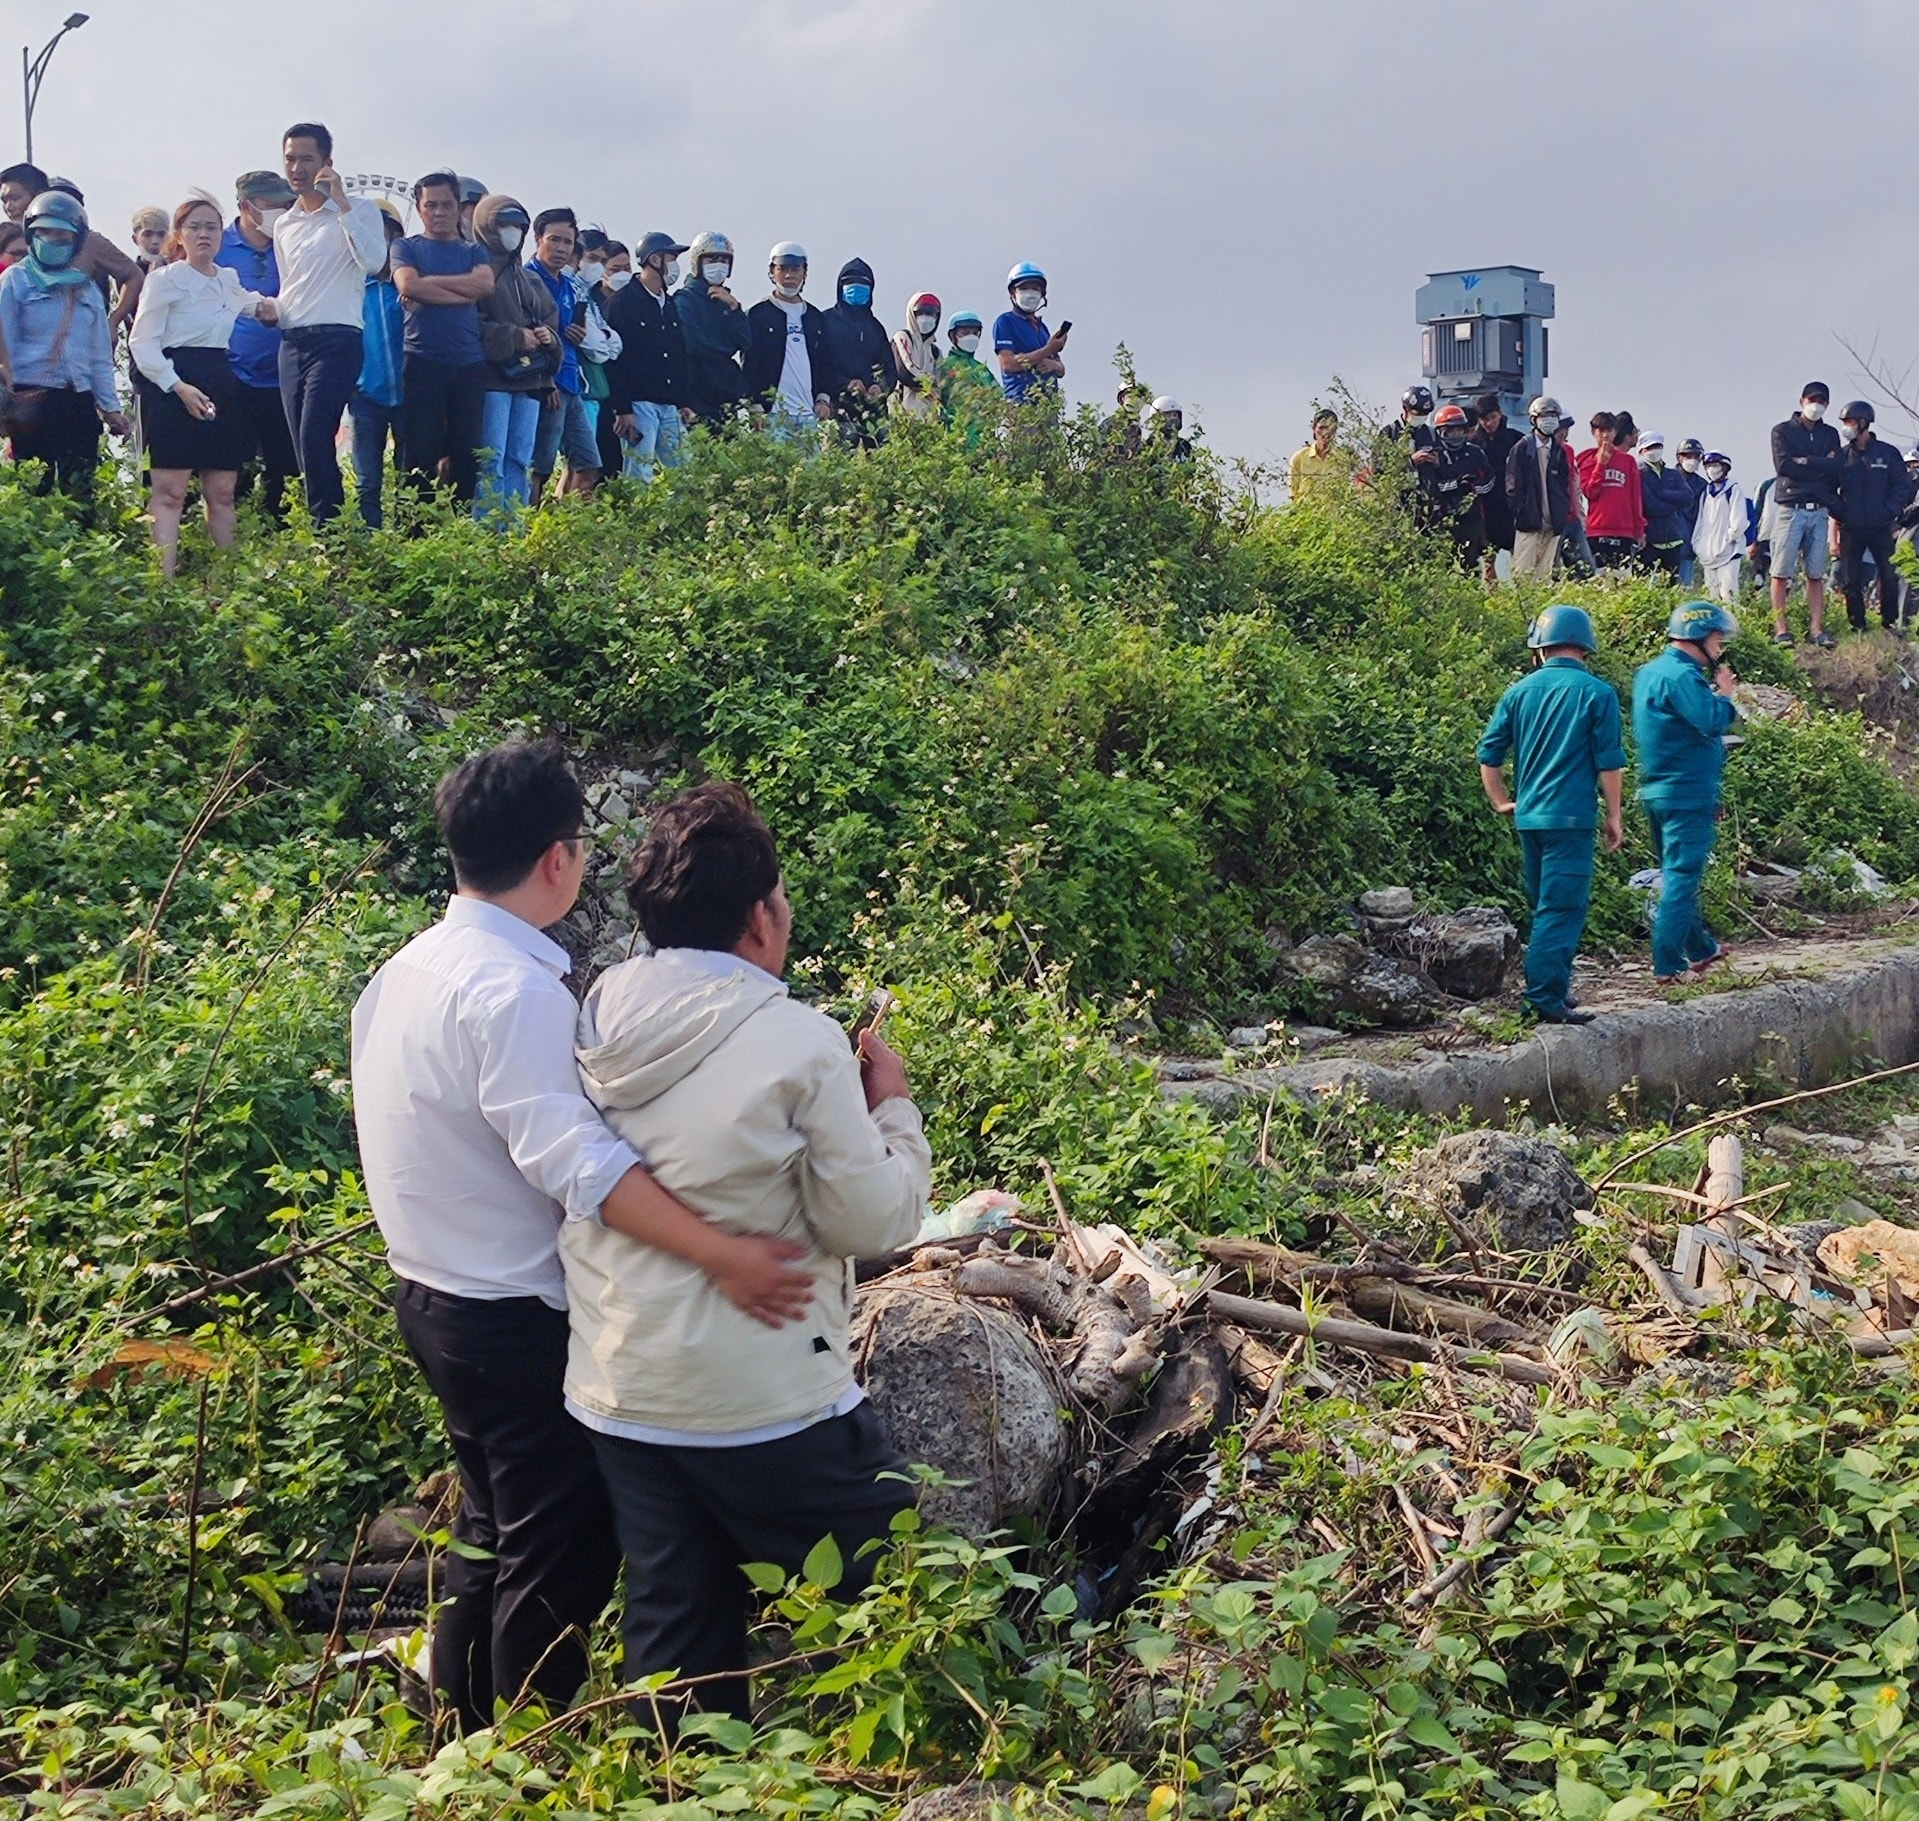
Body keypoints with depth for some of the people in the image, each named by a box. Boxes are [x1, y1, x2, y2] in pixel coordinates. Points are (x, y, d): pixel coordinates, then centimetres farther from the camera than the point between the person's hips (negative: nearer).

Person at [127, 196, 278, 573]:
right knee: (171, 491, -12)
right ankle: (166, 577, -17)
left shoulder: (229, 280, 15)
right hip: (173, 386, -6)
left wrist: (264, 306, 17)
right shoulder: (164, 279, -3)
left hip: (222, 385, 6)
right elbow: (142, 342, -7)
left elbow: (246, 301, 41)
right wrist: (179, 387, -19)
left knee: (222, 492, 5)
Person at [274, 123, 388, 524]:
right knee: (305, 446, 3)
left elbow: (373, 261, -17)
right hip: (292, 343, 7)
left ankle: (326, 525, -16)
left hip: (336, 341, -7)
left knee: (314, 439, -20)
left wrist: (341, 202, -16)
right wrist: (273, 311, 14)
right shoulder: (284, 225, 20)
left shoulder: (357, 211, 2)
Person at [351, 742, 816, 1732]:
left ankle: (465, 1735, 36)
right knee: (561, 1557, 5)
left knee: (494, 1527, 23)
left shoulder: (407, 969, 5)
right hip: (519, 1318, -10)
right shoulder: (515, 988, -24)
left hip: (434, 1295, 10)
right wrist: (720, 1253, -38)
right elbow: (574, 1159, -33)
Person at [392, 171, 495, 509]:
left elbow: (486, 284, -4)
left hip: (470, 364, 2)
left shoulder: (474, 250, 17)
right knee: (421, 453, -5)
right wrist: (464, 292, -7)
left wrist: (428, 285, -7)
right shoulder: (406, 247, 11)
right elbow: (408, 284, -9)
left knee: (467, 451, 1)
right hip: (422, 362, -2)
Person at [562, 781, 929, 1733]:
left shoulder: (593, 1023, 0)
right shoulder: (796, 1042, -17)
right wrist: (891, 1109, 4)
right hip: (768, 1404, -6)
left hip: (616, 1395, 6)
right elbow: (872, 1221, -12)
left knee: (673, 1632, 17)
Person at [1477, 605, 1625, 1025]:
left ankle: (1555, 987, 26)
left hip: (1528, 816, 5)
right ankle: (1546, 999, -10)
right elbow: (1609, 764, -5)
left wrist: (1501, 802, 17)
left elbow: (1489, 753, 5)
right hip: (1571, 817, -5)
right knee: (1562, 909, -5)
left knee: (1546, 906, 17)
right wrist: (1615, 816, 4)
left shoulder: (1521, 691, 6)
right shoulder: (1597, 693, -5)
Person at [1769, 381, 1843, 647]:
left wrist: (1805, 461, -8)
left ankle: (1816, 628, 2)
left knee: (1816, 574, 2)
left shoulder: (1830, 434, 17)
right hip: (1790, 508, -4)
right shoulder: (1783, 431, 6)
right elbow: (1783, 465, -10)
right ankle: (1781, 629, -6)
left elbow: (1838, 469, 2)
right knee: (1781, 572, -6)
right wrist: (1822, 467, -5)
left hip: (1819, 511, 4)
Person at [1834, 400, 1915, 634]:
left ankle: (1890, 623, 9)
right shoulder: (1841, 456, 6)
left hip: (1881, 528, -1)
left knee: (1889, 576, -2)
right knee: (1852, 580, 3)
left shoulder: (1888, 453, 2)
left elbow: (1903, 486, 3)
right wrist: (1839, 511, -6)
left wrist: (1890, 511, -8)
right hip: (1850, 530, 1)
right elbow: (1829, 489, 9)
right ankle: (1857, 627, 10)